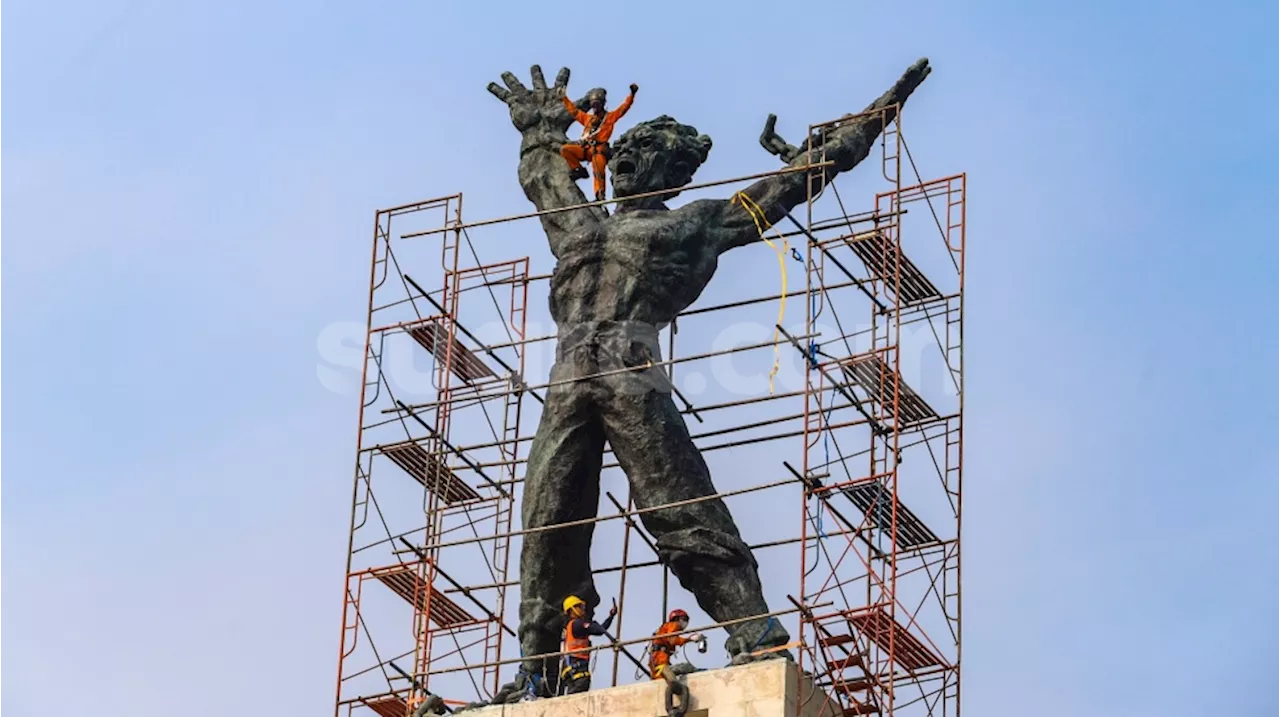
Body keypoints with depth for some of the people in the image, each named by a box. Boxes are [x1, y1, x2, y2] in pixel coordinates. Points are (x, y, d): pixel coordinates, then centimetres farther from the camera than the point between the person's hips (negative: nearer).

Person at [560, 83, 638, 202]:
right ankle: (579, 170, -6)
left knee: (598, 172, -23)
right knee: (565, 150, -12)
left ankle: (600, 195, -26)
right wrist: (565, 99, 47)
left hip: (598, 149, -5)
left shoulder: (610, 117, 15)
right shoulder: (587, 117, 29)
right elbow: (574, 111, 40)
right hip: (584, 148, 5)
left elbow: (624, 107, 7)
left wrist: (632, 94, -3)